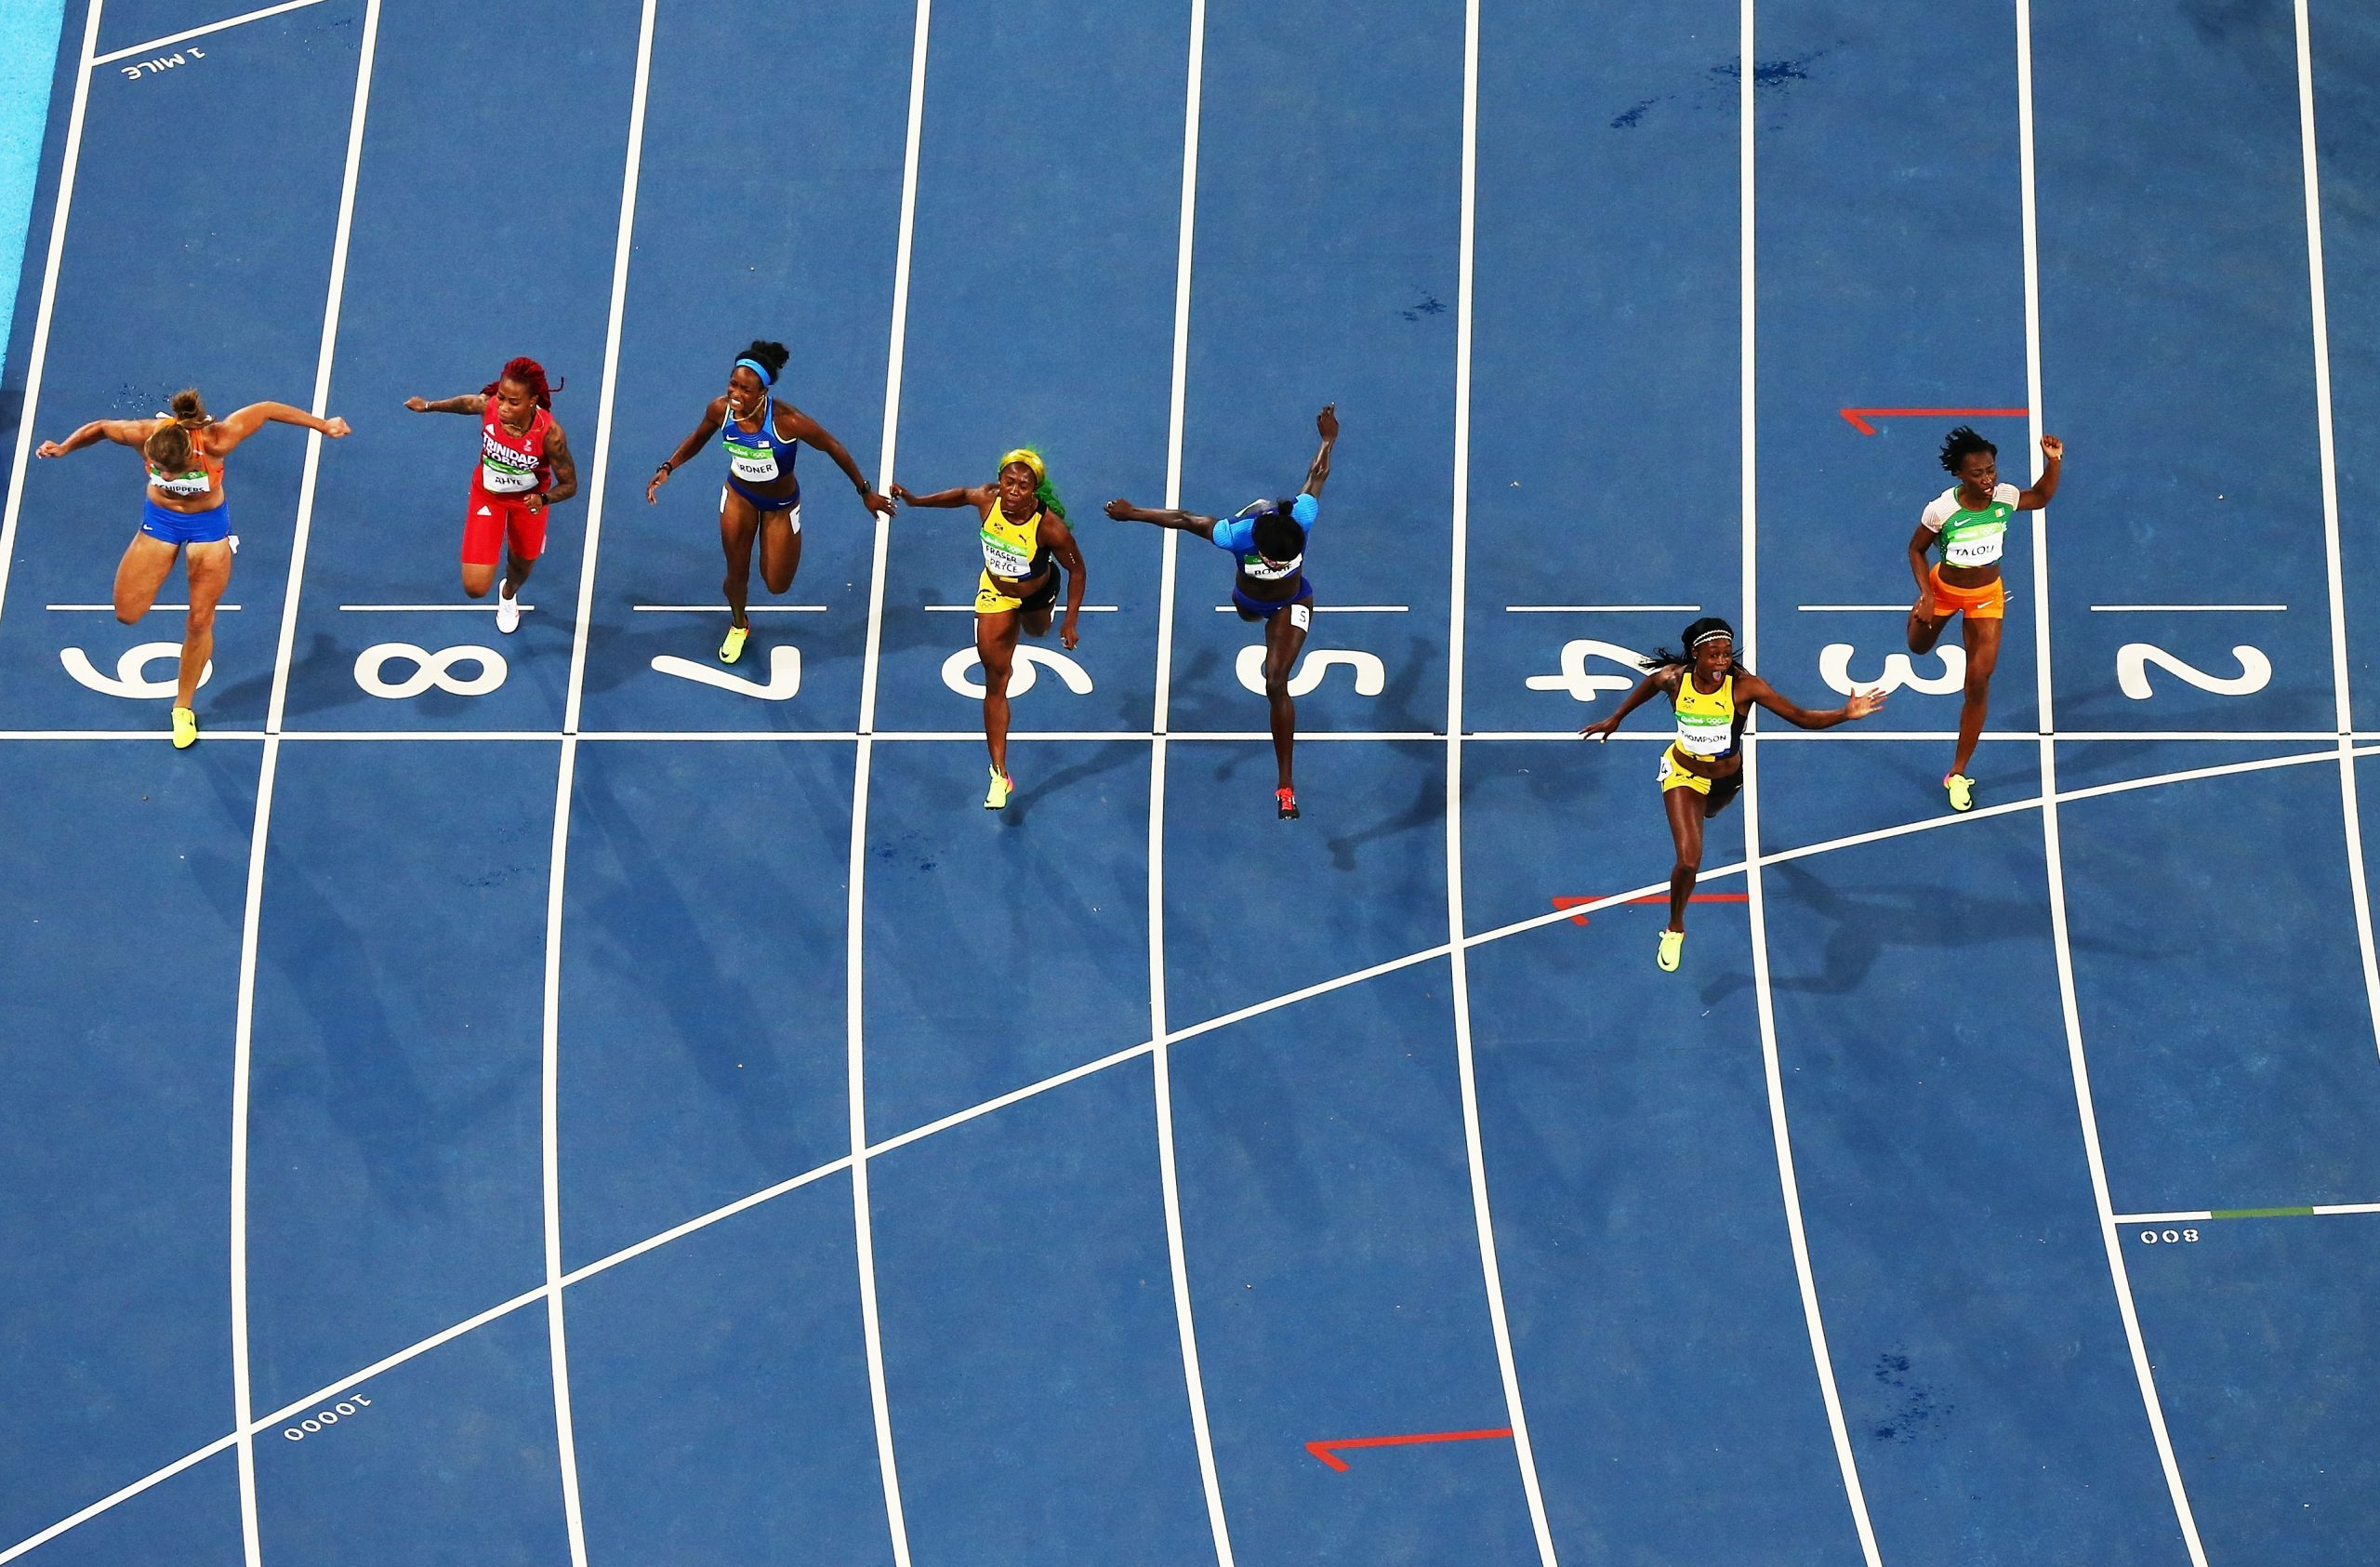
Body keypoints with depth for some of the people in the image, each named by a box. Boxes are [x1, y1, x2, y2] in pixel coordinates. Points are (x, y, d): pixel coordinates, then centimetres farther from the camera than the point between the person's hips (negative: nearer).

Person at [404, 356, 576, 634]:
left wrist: (543, 499, -43)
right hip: (488, 494, 1)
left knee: (522, 564, 28)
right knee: (475, 587, -8)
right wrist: (429, 407, -2)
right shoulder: (487, 405, -31)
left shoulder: (549, 433, -37)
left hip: (528, 500, -1)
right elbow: (465, 403, -3)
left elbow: (569, 485, -25)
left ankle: (509, 595, 67)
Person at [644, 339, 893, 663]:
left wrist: (865, 492, -14)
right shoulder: (720, 409, -25)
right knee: (736, 573, 9)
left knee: (777, 585, 8)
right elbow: (698, 438, 1)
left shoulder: (787, 421, -38)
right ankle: (738, 625, 43)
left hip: (780, 503, -2)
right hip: (739, 494, 2)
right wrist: (667, 468, -9)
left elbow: (833, 448, -23)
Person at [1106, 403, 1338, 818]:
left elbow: (1316, 476, -20)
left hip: (1291, 605, -2)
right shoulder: (1236, 535, -43)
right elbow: (1185, 519, -27)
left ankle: (1285, 784, -9)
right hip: (1249, 601, 2)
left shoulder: (1301, 520, -40)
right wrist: (1132, 513, -17)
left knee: (1276, 685, -16)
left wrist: (1328, 441, -1)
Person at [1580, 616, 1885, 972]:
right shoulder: (1673, 679, -26)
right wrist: (1616, 719, 12)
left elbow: (1802, 718, -30)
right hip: (1683, 773, -2)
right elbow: (1648, 685, 0)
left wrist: (1845, 714, -46)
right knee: (1689, 861, -15)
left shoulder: (1745, 685, -31)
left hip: (1728, 777, 2)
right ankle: (1675, 929, 13)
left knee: (1707, 813, 36)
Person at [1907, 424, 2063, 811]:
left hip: (1986, 595, 1)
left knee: (1978, 686, -1)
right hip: (1944, 588, -1)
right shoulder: (1941, 510, -29)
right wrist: (1926, 595, -22)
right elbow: (1916, 550, -12)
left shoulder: (2005, 497, -21)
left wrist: (2053, 462, -17)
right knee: (1919, 647, 27)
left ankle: (1958, 775, 11)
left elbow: (2041, 497, 1)